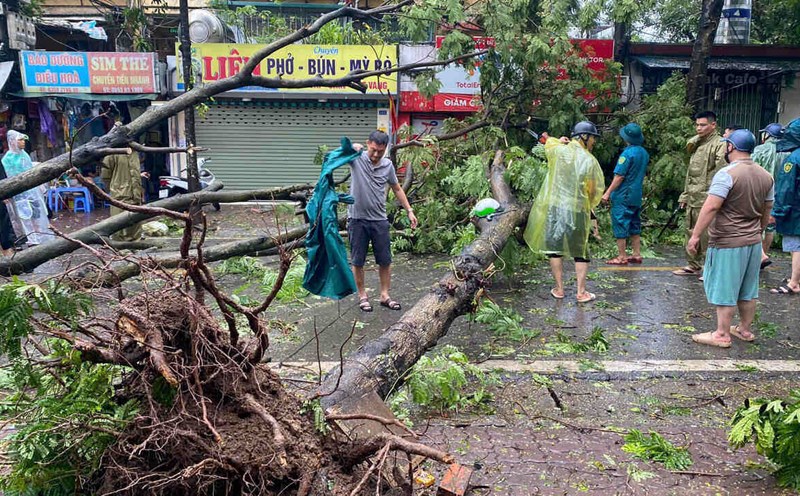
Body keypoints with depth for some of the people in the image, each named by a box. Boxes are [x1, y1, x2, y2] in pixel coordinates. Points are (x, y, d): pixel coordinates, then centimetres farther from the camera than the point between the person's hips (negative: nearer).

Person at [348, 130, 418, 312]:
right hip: (357, 219, -2)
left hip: (379, 220, 3)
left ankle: (385, 295, 20)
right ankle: (362, 296, 19)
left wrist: (409, 211, 10)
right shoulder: (357, 158, -5)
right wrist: (352, 147, -35)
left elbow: (397, 189, 14)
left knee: (385, 260, 7)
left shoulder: (388, 165, 4)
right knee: (357, 261, 5)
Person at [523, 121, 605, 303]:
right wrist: (589, 205, 16)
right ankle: (581, 292, 11)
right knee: (581, 251, 10)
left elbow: (548, 143, 25)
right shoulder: (590, 160, -6)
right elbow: (597, 189, 1)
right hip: (578, 211, -1)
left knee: (554, 248, 11)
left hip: (553, 207, 2)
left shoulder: (558, 151, 0)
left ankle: (559, 289, 15)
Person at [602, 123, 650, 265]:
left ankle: (621, 257, 1)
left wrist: (608, 193, -13)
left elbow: (619, 176, -19)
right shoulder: (644, 153, 8)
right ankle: (637, 254, 20)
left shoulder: (627, 153, -18)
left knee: (620, 225, -2)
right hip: (637, 195, 8)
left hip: (623, 196, -8)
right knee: (634, 225, 16)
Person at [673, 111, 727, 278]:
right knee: (691, 232, 15)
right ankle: (693, 265, 26)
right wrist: (685, 196, 18)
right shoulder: (697, 144, 17)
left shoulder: (720, 145, -10)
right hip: (693, 199, 9)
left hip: (707, 200, -9)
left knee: (707, 235, -5)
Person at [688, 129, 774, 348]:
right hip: (753, 241, 8)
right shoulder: (766, 176, 8)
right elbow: (766, 213, 17)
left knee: (724, 289, 0)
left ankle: (722, 335, 6)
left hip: (727, 243, -8)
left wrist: (695, 236, -19)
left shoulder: (727, 174, -17)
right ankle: (745, 329, 28)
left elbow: (710, 208, -23)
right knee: (748, 290, 17)